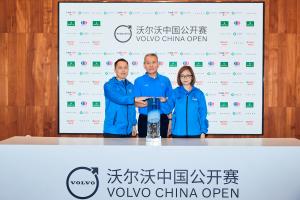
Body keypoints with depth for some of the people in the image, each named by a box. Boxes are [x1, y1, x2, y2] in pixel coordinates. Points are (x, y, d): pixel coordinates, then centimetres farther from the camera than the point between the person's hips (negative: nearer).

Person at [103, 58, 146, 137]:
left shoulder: (130, 86, 11)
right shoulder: (109, 85, -5)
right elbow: (119, 99, -23)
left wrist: (134, 124, 14)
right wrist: (135, 99, -31)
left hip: (127, 130, 5)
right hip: (113, 130, -5)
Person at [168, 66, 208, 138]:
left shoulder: (199, 93, 2)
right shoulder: (175, 92, 3)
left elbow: (203, 113, 3)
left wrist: (203, 132, 1)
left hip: (195, 132, 0)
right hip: (178, 133, 0)